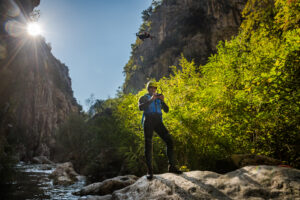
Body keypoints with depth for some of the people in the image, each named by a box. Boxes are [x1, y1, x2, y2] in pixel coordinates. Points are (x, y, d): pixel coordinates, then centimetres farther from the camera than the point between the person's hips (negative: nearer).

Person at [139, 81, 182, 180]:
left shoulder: (158, 99, 24)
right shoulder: (143, 98, 13)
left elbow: (166, 110, 15)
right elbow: (140, 107, -8)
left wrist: (162, 101, -1)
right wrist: (151, 99, -13)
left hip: (158, 122, 3)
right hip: (148, 122, -3)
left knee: (169, 141, -9)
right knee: (148, 146, -6)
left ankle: (171, 166, -3)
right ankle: (150, 171, -1)